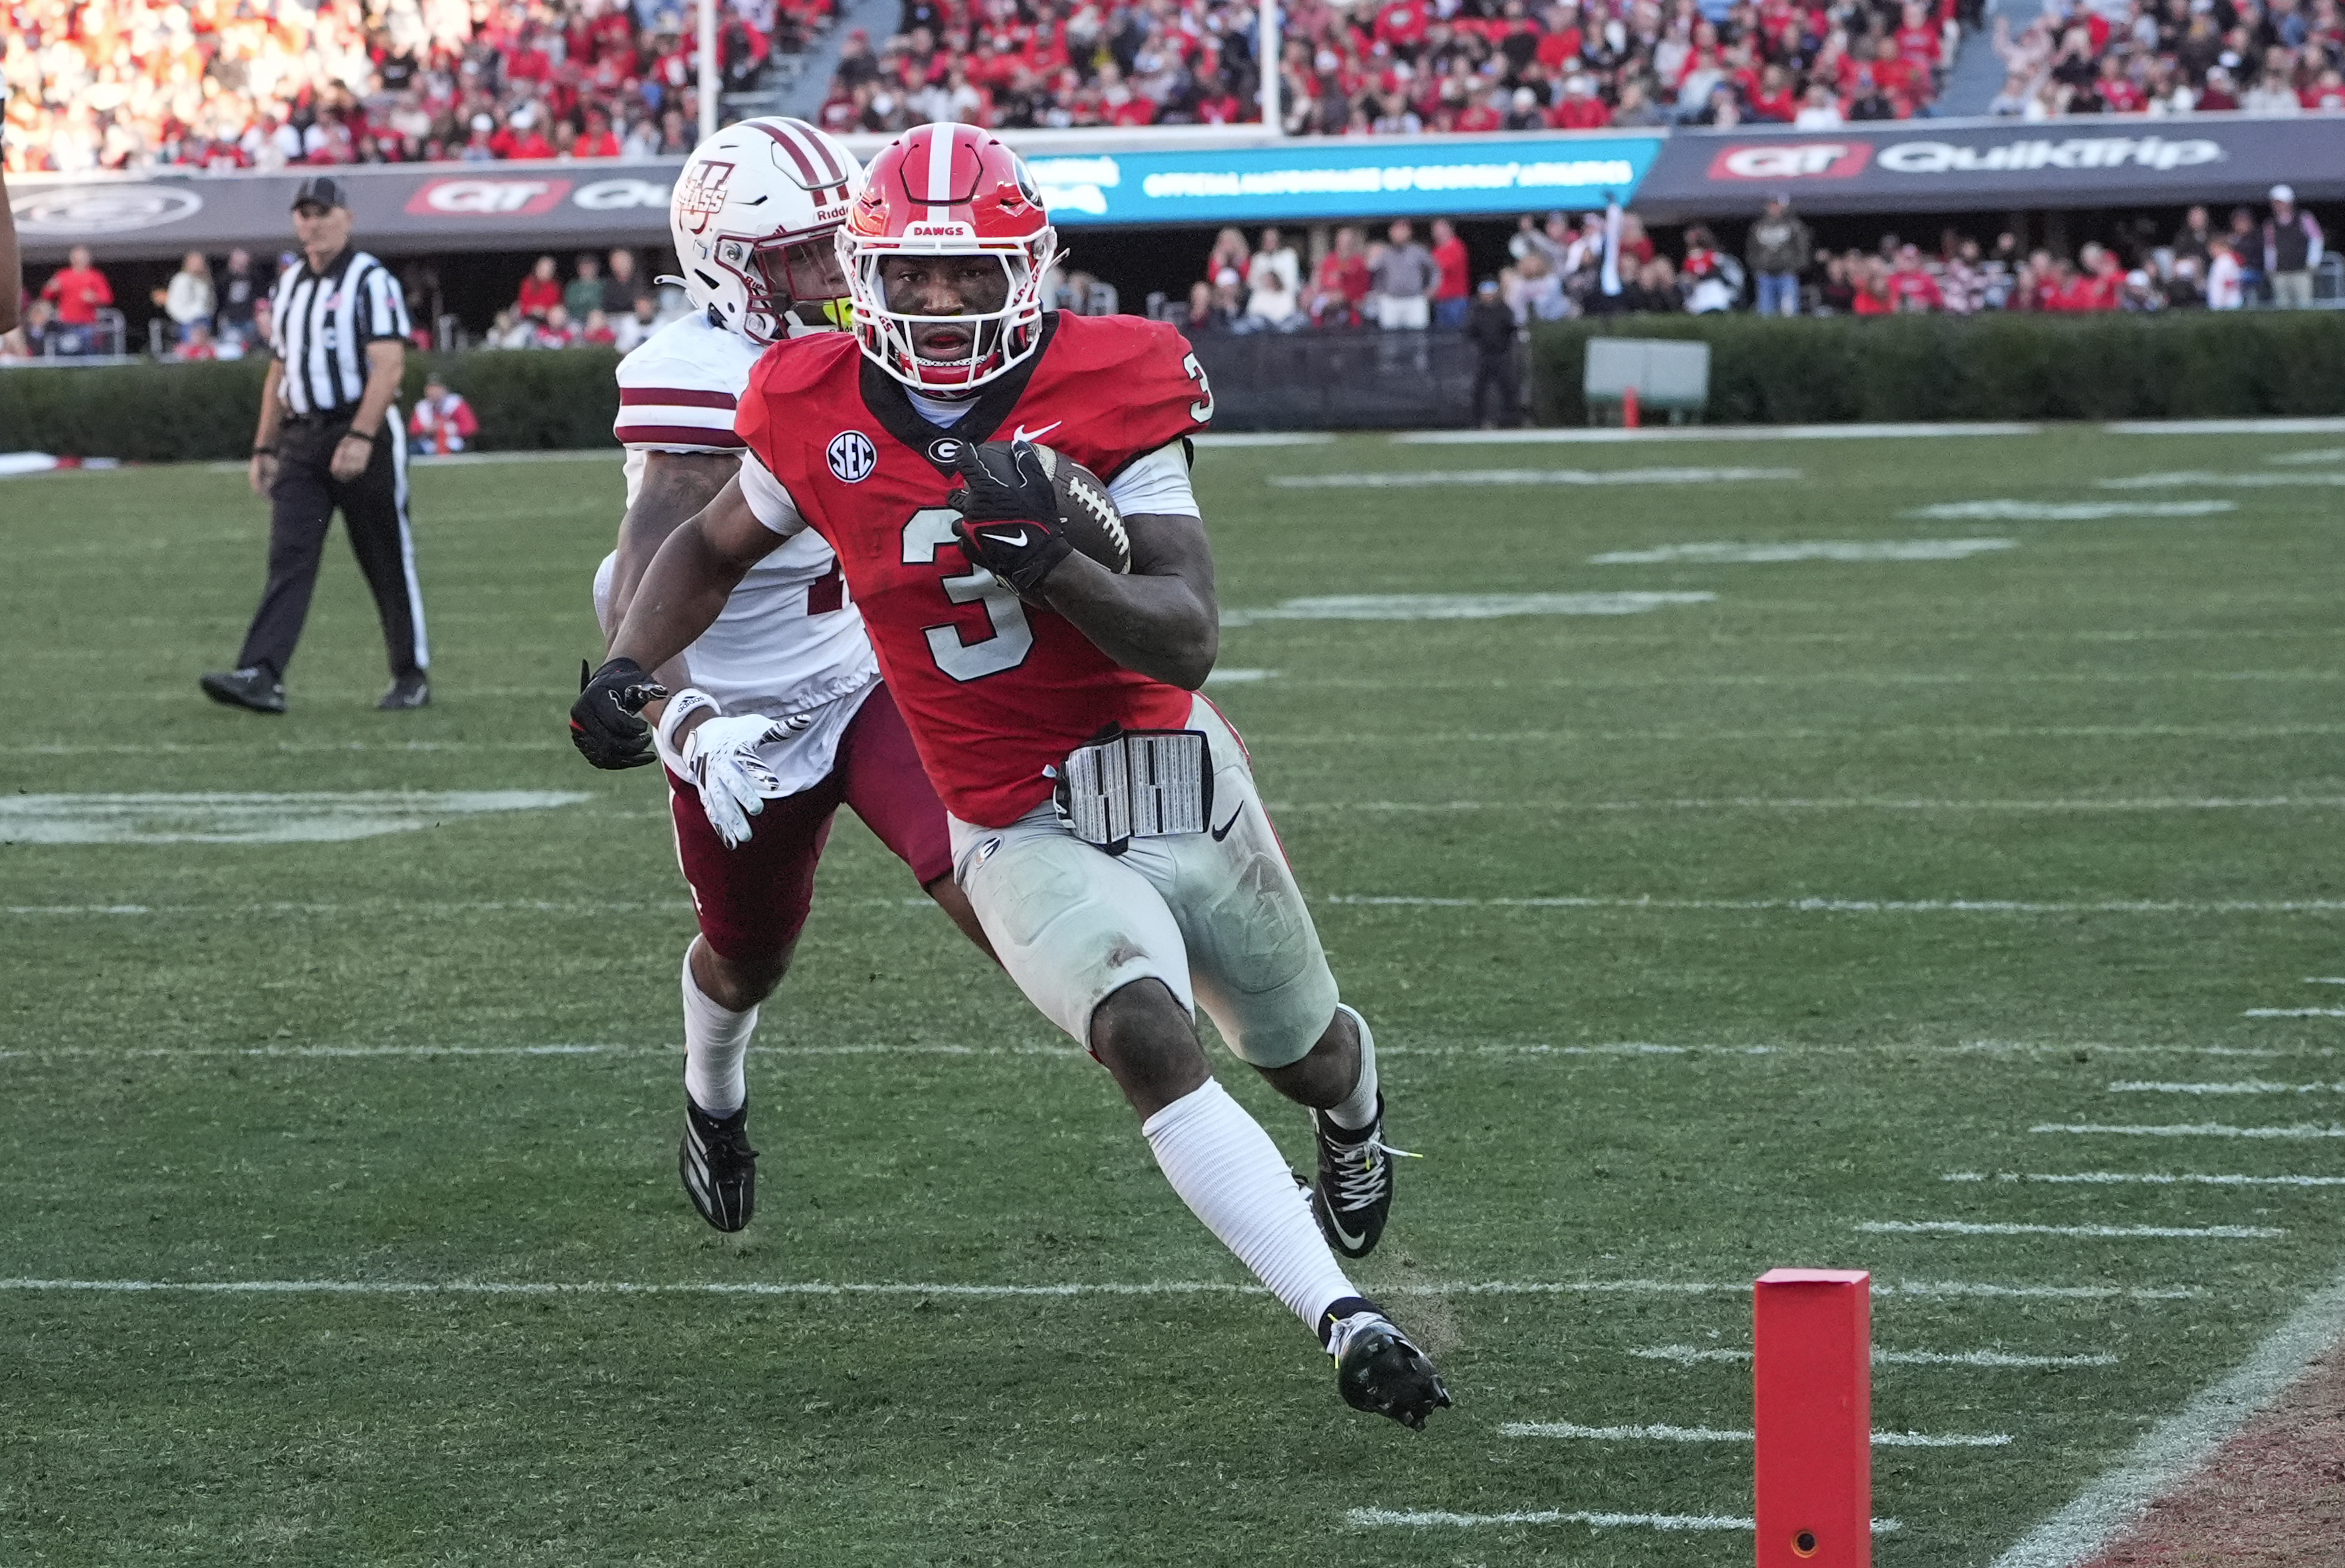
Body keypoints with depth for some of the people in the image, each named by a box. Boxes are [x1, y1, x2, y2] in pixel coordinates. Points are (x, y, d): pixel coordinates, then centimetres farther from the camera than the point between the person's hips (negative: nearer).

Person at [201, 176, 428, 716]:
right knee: (288, 559, -6)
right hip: (300, 438, 6)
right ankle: (262, 677, -15)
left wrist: (360, 437, -25)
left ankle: (412, 677, 13)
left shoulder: (371, 281, -7)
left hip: (362, 434, -6)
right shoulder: (288, 286, 16)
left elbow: (388, 365, -16)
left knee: (388, 560, 2)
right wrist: (264, 448, 17)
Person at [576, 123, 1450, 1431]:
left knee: (1307, 1054, 22)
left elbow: (1188, 641, -18)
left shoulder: (1108, 388, -14)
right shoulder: (820, 414, -7)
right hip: (1025, 833, -1)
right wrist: (629, 667, -3)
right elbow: (714, 549, 14)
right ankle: (1345, 1320, -32)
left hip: (1179, 781, 1)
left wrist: (1047, 557, -35)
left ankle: (1357, 1114, 62)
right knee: (1151, 1040, -29)